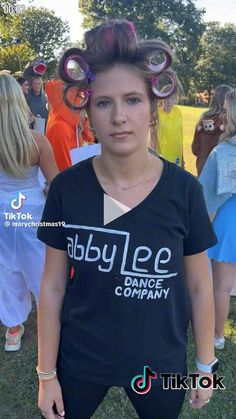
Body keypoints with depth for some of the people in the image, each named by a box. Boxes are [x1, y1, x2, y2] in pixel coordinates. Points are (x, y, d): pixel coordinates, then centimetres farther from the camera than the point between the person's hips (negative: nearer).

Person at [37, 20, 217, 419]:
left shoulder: (184, 190, -15)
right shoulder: (66, 188, -15)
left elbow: (199, 286, -5)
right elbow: (53, 286, -6)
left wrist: (206, 364, 3)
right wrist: (47, 373, 0)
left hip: (161, 363, 1)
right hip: (79, 360, 0)